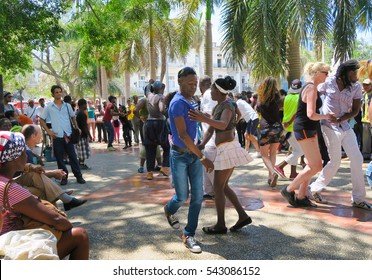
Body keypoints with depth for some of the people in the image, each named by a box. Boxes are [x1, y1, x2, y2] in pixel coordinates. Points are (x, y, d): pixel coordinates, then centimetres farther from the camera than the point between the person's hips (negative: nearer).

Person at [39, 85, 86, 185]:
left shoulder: (67, 105, 7)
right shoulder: (49, 107, 2)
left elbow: (73, 117, 18)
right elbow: (42, 120, 7)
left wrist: (77, 128, 6)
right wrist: (48, 131, -3)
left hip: (68, 135, 1)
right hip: (57, 136, -1)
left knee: (73, 156, 3)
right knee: (59, 158, 5)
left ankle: (78, 176, 9)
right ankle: (64, 176, 16)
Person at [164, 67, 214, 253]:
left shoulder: (192, 102, 9)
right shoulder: (178, 103, -17)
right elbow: (182, 134, -23)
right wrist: (202, 157, -24)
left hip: (194, 154, 7)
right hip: (180, 155, -7)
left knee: (198, 196, 3)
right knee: (182, 196, 5)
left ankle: (188, 235, 14)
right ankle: (169, 210, 40)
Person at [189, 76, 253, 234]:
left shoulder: (228, 106, -14)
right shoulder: (217, 107, 14)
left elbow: (223, 124, -35)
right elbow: (210, 130, 10)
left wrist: (204, 119, -51)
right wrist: (202, 144, -6)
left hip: (228, 148, -9)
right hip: (225, 149, 9)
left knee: (218, 187, -1)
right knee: (223, 186, 15)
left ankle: (220, 225, 10)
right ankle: (243, 216, 21)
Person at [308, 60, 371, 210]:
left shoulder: (356, 87, 0)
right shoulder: (328, 83, -8)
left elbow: (355, 110, 3)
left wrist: (340, 119, -16)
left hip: (345, 127, 5)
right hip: (330, 128, -5)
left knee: (357, 159, 1)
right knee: (335, 162, -5)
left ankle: (358, 199, 12)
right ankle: (315, 188, 16)